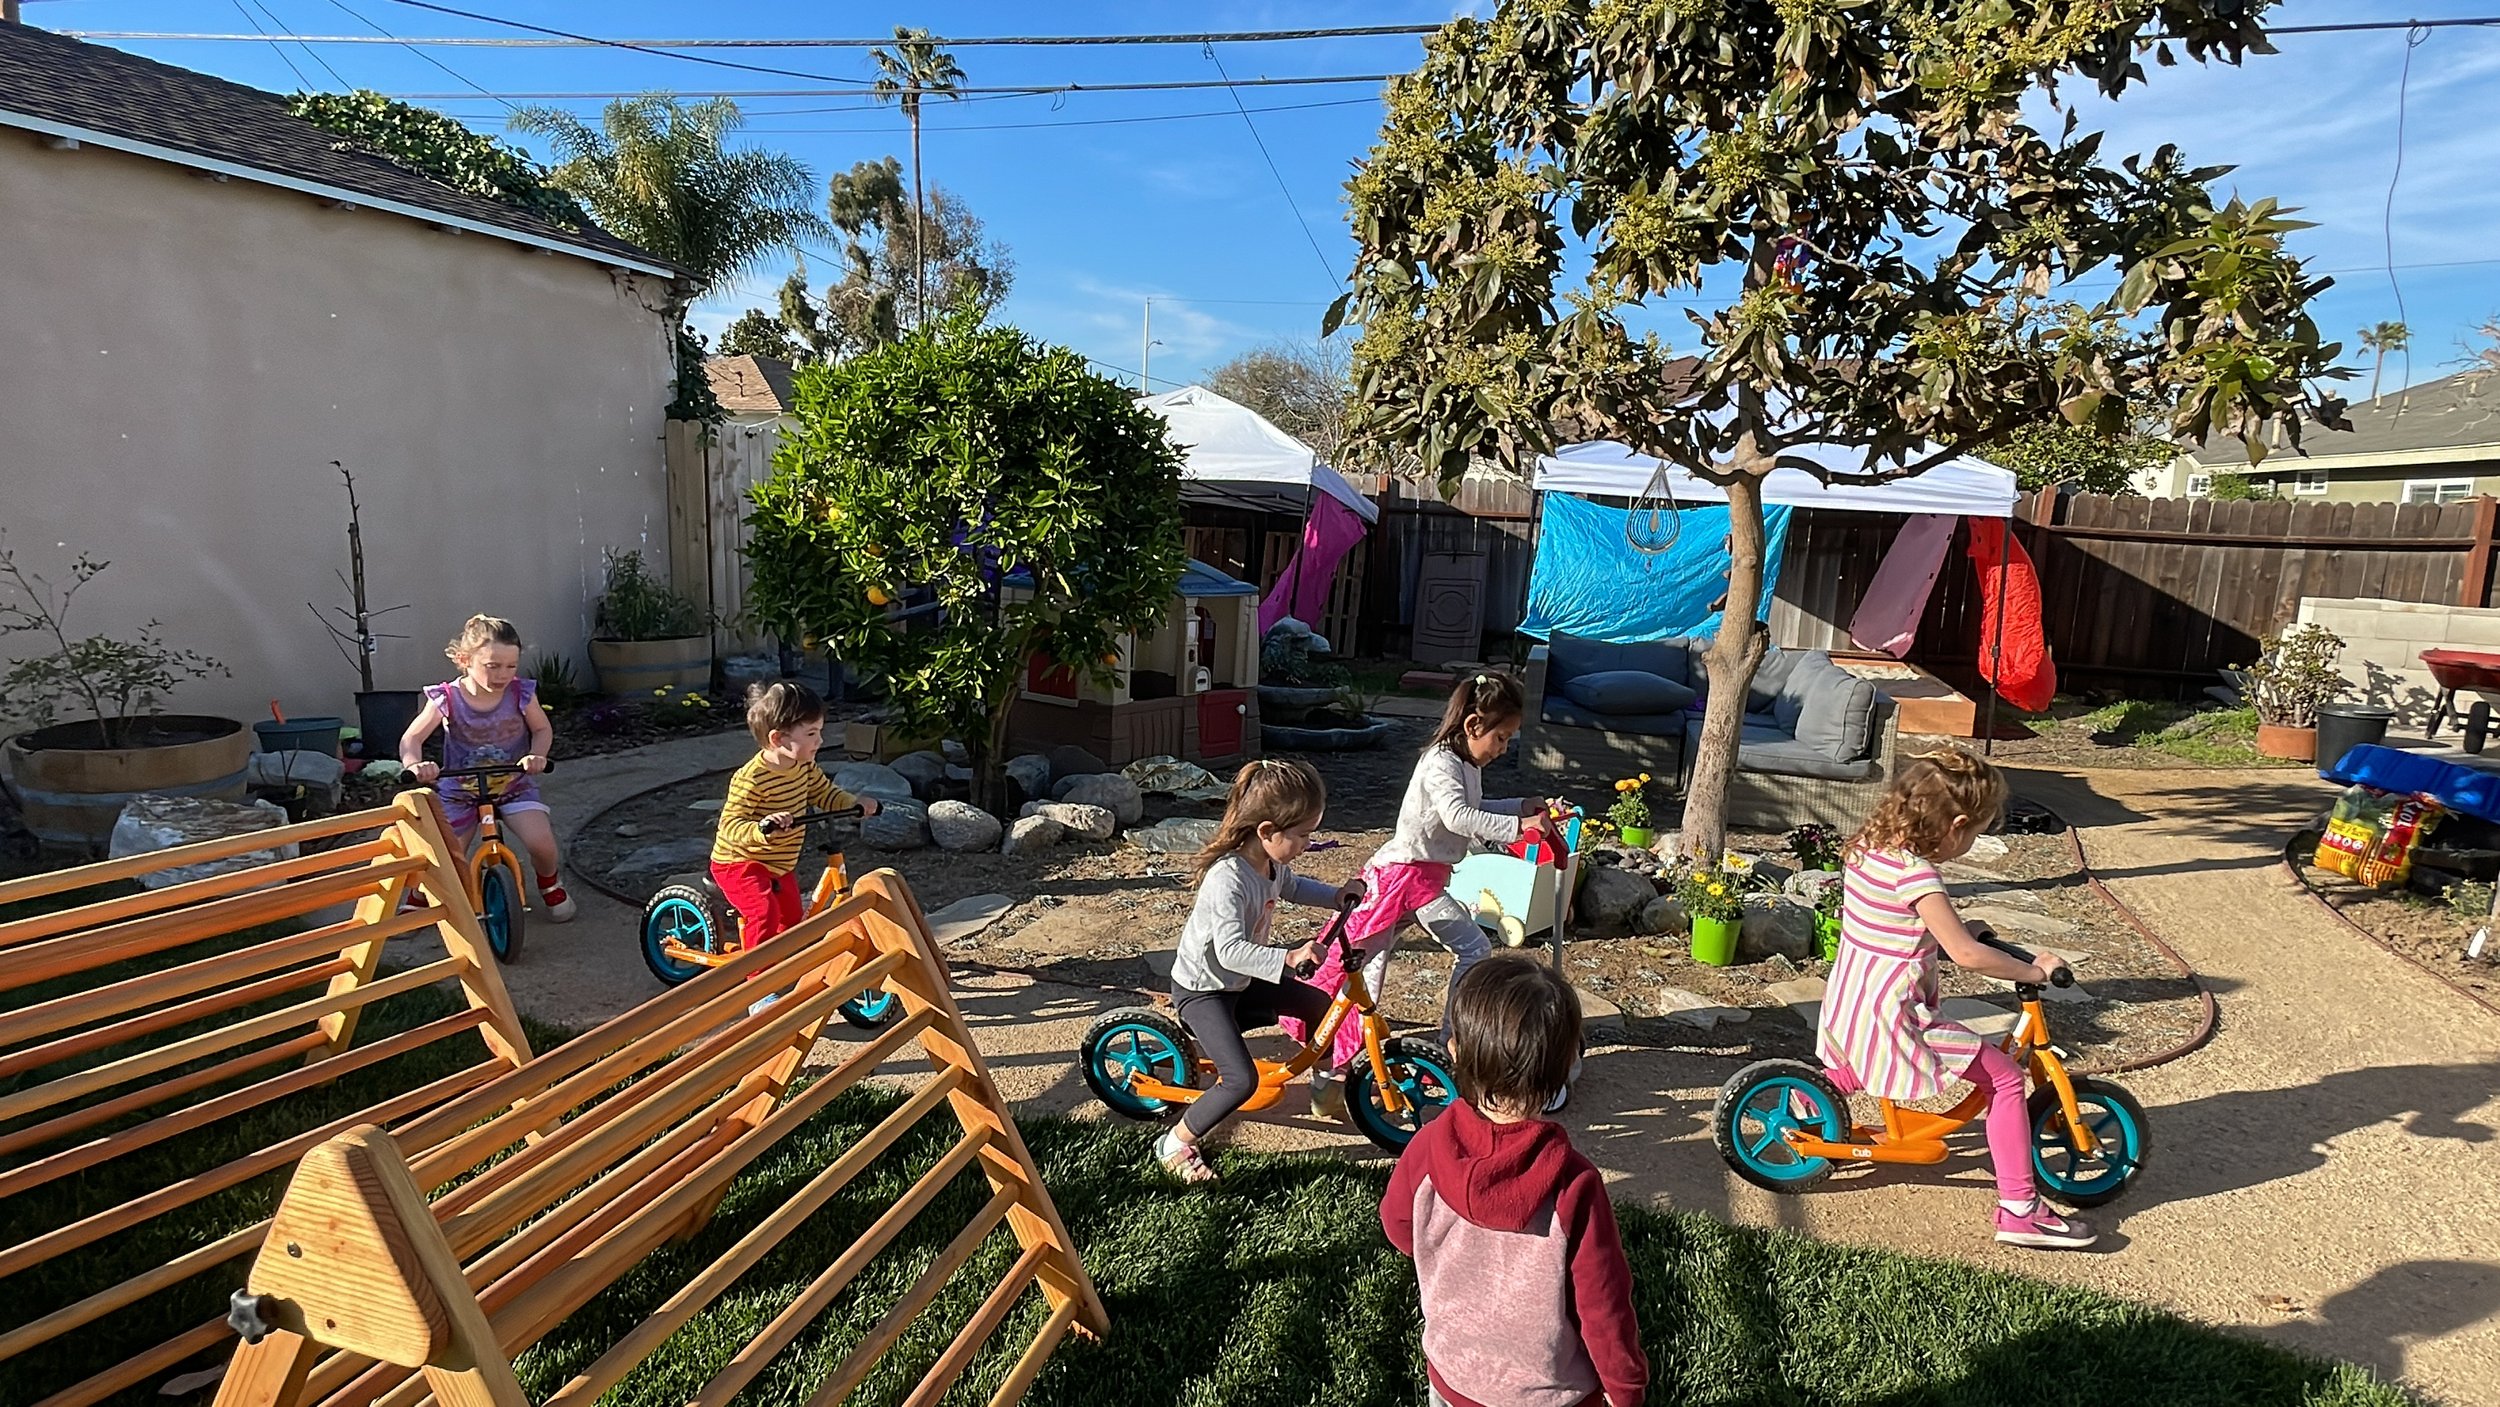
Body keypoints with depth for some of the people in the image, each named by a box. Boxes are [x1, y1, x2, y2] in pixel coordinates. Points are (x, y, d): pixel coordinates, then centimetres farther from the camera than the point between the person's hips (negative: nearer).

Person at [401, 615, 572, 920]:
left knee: (541, 843, -22)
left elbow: (543, 729, 0)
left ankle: (550, 883, 13)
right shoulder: (447, 699, -15)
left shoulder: (521, 694, -12)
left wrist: (536, 755, -21)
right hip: (459, 790, 0)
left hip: (514, 785, 0)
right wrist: (414, 764, -35)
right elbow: (412, 737, -13)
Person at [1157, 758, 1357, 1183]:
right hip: (1202, 989, -9)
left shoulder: (1273, 863, -5)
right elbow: (1231, 950, -42)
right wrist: (1289, 957, -51)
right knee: (1242, 1080, -19)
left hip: (1240, 980, 9)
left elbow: (1292, 887, 18)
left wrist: (1336, 895, 4)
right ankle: (1175, 1145, 1)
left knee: (1319, 1004, 14)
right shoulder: (1228, 878, -34)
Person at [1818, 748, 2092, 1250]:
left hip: (1848, 1004, 8)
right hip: (1891, 1016, -8)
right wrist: (2034, 970, -11)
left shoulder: (1867, 847, 3)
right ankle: (2019, 1211, 2)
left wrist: (1953, 927, 19)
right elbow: (1966, 955, -24)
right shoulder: (1915, 874, -23)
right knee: (2005, 1078, -1)